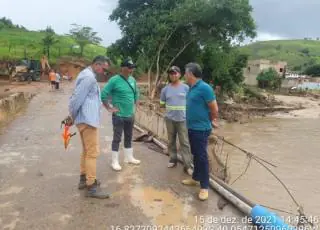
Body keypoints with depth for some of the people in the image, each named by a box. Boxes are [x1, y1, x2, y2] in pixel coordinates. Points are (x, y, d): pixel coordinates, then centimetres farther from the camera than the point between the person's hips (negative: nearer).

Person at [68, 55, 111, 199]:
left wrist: (72, 115, 16)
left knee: (87, 151, 19)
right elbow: (77, 98, -20)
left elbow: (76, 97, 18)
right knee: (93, 152, -7)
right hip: (88, 120, -11)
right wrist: (72, 116, -7)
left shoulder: (87, 75, 17)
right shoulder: (89, 77, -17)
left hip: (86, 119, 11)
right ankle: (91, 187, 0)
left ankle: (84, 179, 31)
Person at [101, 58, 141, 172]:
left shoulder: (133, 80, 5)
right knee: (117, 138, 2)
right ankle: (115, 162, 13)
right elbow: (103, 94, -15)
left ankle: (129, 158, 32)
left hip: (130, 115, 7)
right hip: (119, 115, -6)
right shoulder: (114, 80, -15)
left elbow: (136, 93, 22)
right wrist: (109, 108, -14)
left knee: (129, 137, 18)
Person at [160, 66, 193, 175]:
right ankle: (173, 159, 30)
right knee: (171, 141, 14)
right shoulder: (165, 89, 4)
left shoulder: (186, 88, -2)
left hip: (183, 119, -3)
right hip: (170, 119, 3)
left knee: (185, 142, -2)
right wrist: (170, 107, 2)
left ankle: (187, 165, 2)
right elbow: (162, 104, 11)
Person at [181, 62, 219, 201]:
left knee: (202, 156, -1)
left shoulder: (204, 88, -19)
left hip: (201, 129, -9)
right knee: (195, 155, 19)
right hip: (192, 127, 9)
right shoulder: (192, 88, 8)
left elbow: (214, 108, -16)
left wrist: (212, 121, 0)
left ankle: (204, 187, 10)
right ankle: (196, 178, 35)